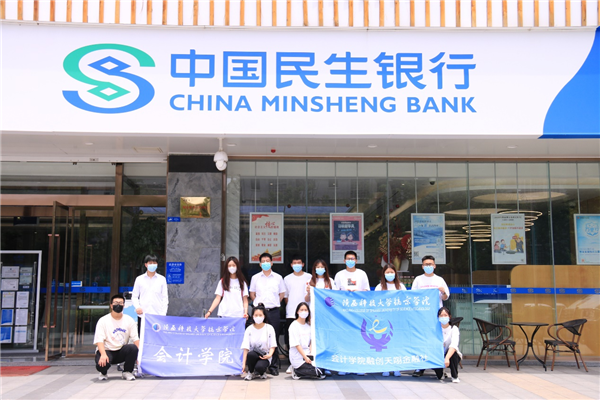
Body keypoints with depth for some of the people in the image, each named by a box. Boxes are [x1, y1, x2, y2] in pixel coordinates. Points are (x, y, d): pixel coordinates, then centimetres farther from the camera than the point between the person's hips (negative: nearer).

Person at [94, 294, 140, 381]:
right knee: (101, 364, -35)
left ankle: (127, 372, -5)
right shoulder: (103, 321, -6)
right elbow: (99, 340, -15)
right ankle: (104, 373, 7)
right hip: (107, 351, -2)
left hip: (122, 351, 3)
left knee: (133, 348, -30)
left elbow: (136, 338, -3)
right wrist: (103, 354, -34)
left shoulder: (129, 320, 3)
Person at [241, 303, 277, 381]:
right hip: (253, 356, 2)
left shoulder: (269, 328, -1)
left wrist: (270, 355, -22)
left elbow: (273, 346, 0)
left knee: (259, 367, -35)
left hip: (264, 357, -2)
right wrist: (244, 363, -15)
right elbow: (246, 347, -5)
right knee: (250, 354, -36)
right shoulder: (249, 329, 0)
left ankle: (262, 372, 5)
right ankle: (251, 372, -5)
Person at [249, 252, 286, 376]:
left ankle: (274, 366, 5)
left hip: (273, 311, 0)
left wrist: (274, 303, 6)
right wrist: (258, 303, 7)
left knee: (274, 338, -1)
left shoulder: (278, 277, 8)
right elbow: (252, 293, 17)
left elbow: (282, 293, 14)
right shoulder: (255, 278, 9)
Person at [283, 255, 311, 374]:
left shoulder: (309, 278, 6)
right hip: (291, 314, 2)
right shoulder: (287, 279, 12)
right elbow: (285, 296, 16)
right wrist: (290, 307, 9)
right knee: (291, 341, 1)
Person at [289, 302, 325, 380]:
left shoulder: (308, 325, 11)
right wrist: (305, 358, -19)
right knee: (318, 372, -18)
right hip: (298, 358, -7)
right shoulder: (294, 326, -9)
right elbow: (297, 344, -13)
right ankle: (297, 372, -2)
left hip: (307, 354, 7)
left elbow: (312, 341, 9)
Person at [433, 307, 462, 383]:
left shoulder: (454, 329, -12)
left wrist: (447, 358, -44)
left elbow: (454, 345, -29)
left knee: (453, 352, -35)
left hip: (452, 356, -3)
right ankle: (439, 373, 11)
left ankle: (455, 376, -14)